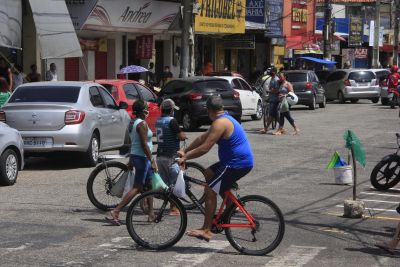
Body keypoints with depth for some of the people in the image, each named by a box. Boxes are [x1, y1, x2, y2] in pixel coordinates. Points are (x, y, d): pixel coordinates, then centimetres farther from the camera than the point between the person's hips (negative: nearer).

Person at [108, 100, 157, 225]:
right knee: (137, 188, -7)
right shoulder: (142, 124, -18)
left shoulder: (132, 123, 11)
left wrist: (131, 160, 23)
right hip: (142, 158, -10)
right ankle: (115, 212, -12)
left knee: (149, 184, 17)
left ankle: (151, 214, 20)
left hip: (135, 155, 10)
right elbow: (144, 144, -22)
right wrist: (152, 160, -18)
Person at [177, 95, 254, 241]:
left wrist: (185, 157, -13)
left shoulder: (220, 123, -16)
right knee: (209, 173, 24)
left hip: (237, 164, -10)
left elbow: (205, 148, -21)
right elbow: (203, 138, 21)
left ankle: (206, 230, -10)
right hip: (241, 161, 10)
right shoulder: (225, 119, 17)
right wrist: (184, 151, 18)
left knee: (210, 190, -9)